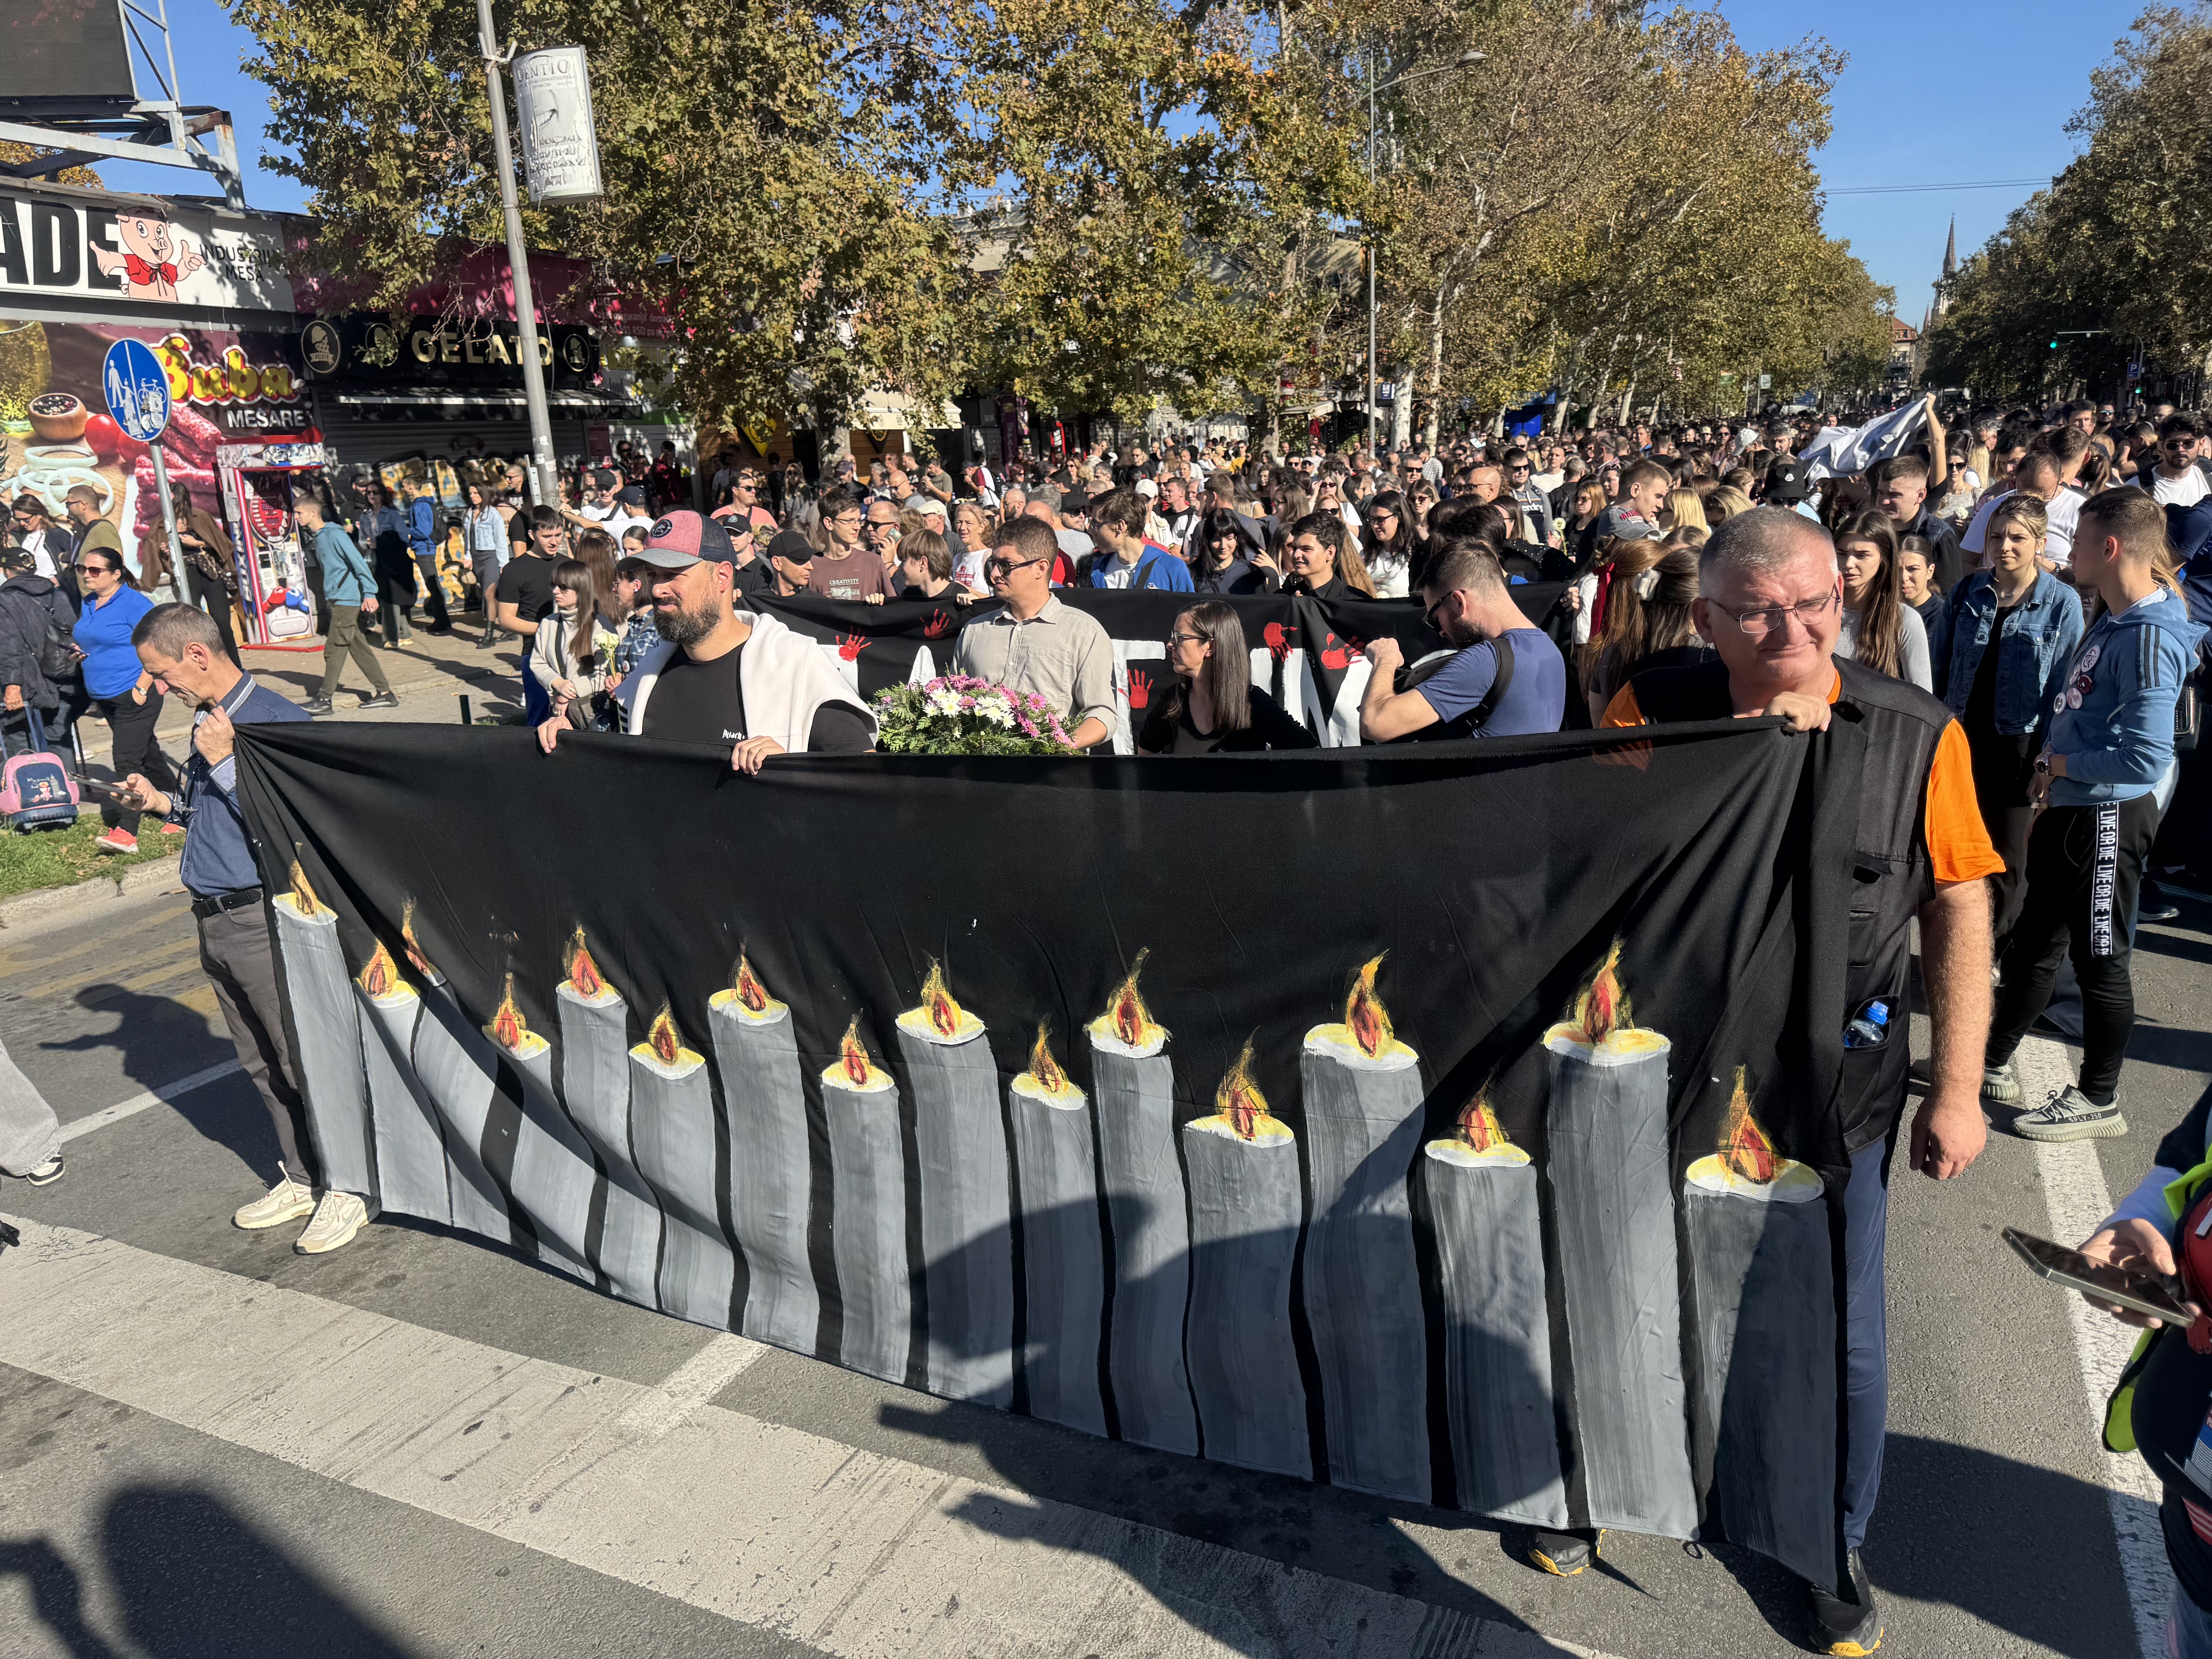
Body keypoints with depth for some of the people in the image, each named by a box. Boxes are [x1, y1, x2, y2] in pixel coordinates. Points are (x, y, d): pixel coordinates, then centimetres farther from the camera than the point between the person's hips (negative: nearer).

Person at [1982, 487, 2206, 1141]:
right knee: (2033, 942, 19)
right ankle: (1992, 1064, 33)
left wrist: (2063, 763, -13)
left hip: (2109, 817, -9)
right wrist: (2050, 766, 5)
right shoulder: (2113, 621, 7)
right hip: (2071, 807, 9)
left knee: (2099, 959, 6)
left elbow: (2147, 758, -28)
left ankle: (2098, 1099, 22)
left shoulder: (2150, 636, -23)